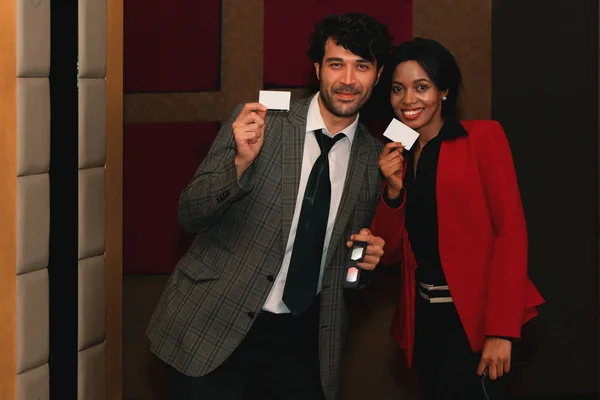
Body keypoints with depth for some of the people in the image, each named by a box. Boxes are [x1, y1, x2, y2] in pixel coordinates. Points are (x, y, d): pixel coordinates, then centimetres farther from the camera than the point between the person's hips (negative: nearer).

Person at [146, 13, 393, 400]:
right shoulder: (259, 122, -7)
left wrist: (369, 254, -7)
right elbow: (191, 215, -7)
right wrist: (240, 162, -24)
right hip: (213, 325, -3)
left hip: (301, 337, 3)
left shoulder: (375, 158, 2)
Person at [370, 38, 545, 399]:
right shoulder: (397, 157, 13)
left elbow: (511, 230, -11)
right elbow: (388, 254, 11)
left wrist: (501, 329, -19)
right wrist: (393, 190, -7)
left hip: (476, 316, -6)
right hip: (425, 319, 6)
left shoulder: (482, 137, -4)